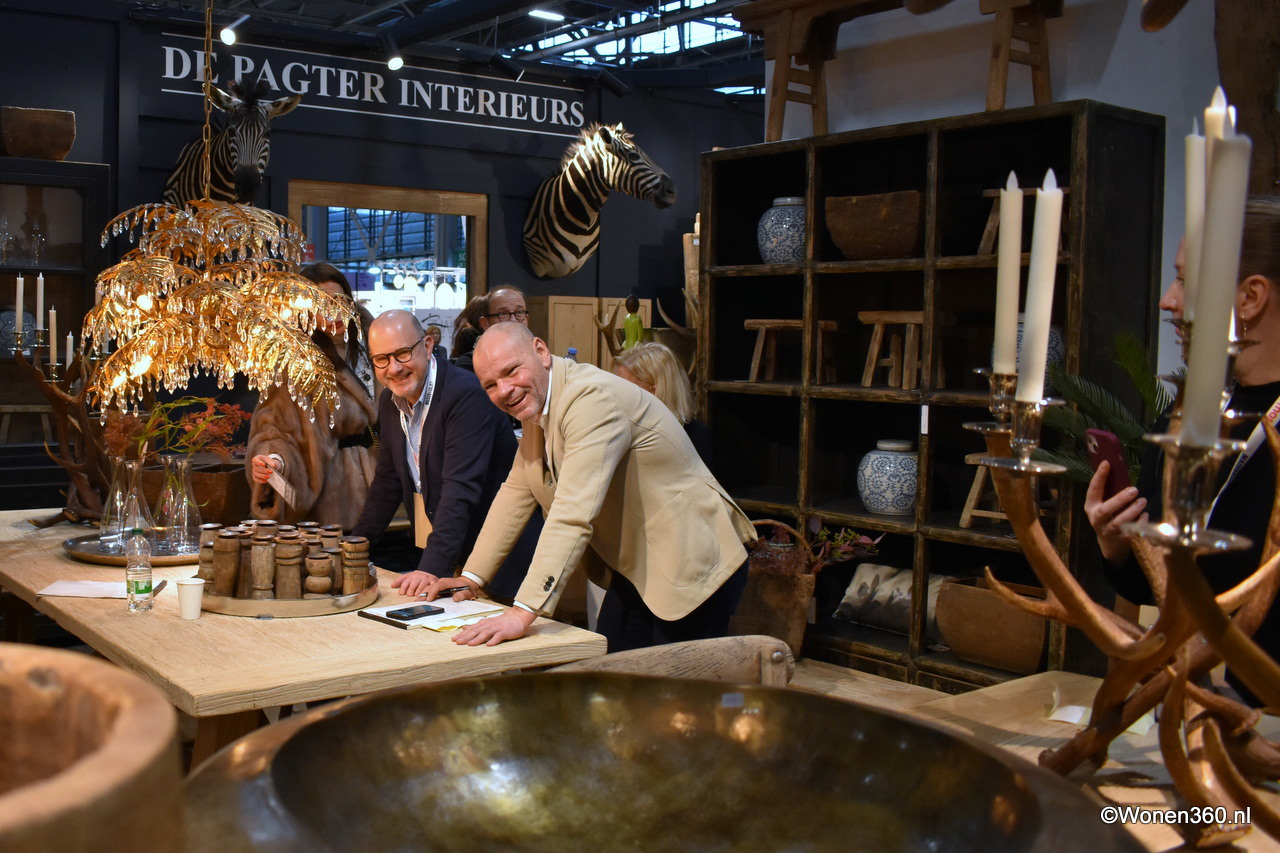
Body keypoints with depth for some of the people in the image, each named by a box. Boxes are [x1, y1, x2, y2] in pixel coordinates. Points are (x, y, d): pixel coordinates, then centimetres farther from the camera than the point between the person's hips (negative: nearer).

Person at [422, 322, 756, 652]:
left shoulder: (593, 398, -26)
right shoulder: (535, 402, 5)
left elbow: (574, 514, -35)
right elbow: (516, 492, 12)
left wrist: (523, 613, -38)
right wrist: (472, 577, 7)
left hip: (690, 569, -9)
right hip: (634, 570, 9)